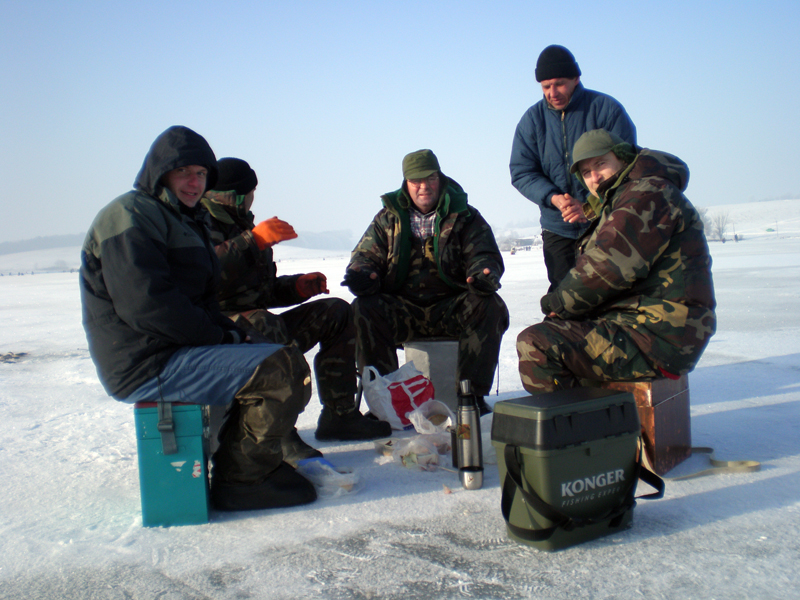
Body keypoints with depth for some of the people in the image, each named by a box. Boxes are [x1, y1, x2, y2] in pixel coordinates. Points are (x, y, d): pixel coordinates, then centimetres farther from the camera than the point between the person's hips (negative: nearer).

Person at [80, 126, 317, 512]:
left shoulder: (184, 219, 24)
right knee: (285, 370, -21)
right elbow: (146, 303, -23)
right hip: (149, 365, -11)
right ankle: (240, 479, -10)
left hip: (181, 347, 11)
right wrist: (223, 336, -16)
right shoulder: (131, 216, -10)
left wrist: (231, 332, 2)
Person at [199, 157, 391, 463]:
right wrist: (253, 240, -29)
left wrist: (297, 286, 7)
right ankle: (279, 437, -39)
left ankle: (339, 416, 1)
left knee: (336, 312, 7)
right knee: (263, 325, -42)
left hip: (256, 323, 10)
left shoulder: (239, 225, 24)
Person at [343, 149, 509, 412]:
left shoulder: (465, 217, 8)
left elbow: (484, 256, -1)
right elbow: (366, 255, 7)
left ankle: (471, 393, -20)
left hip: (453, 309, 0)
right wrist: (361, 274, -19)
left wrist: (483, 274, -27)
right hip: (401, 310, 1)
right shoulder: (388, 218, 11)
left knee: (490, 306, -29)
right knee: (363, 310, -27)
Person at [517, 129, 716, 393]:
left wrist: (559, 301, -6)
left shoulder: (648, 193, -10)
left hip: (656, 339, -11)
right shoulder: (615, 204, 25)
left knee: (536, 344, -23)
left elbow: (611, 266, -20)